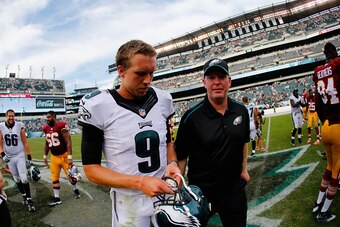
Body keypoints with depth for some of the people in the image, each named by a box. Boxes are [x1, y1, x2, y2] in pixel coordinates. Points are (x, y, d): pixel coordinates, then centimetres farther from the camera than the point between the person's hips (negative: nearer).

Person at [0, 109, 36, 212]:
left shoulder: (19, 126, -8)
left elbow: (25, 143, -4)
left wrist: (29, 157, -5)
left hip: (20, 156, -2)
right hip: (9, 157, 2)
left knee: (24, 178, -9)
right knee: (17, 179, 12)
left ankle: (29, 200, -2)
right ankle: (24, 196, 29)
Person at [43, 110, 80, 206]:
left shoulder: (62, 126, -17)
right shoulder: (46, 129, 3)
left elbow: (68, 142, -18)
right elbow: (47, 144, 17)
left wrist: (69, 157, -21)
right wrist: (45, 156, 19)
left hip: (64, 155, -5)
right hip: (54, 157, 5)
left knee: (71, 175, 6)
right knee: (54, 178, 8)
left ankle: (75, 190, 33)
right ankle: (57, 198, 20)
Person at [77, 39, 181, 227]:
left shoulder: (163, 99, -2)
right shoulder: (97, 106, -16)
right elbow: (91, 169, -13)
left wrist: (172, 163, -8)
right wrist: (139, 182, -24)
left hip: (166, 194, 4)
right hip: (129, 203, -4)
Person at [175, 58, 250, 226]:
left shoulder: (241, 111, -2)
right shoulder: (191, 117, -17)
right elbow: (181, 156, -12)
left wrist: (243, 168, 15)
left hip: (235, 189, 4)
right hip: (200, 191, -3)